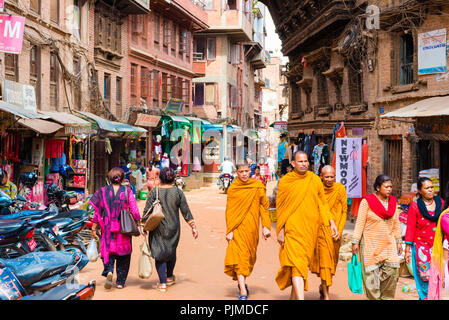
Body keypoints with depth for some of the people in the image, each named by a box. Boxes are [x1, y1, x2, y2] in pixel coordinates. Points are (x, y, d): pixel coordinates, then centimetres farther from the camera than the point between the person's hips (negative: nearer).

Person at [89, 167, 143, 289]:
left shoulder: (103, 191, -2)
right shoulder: (127, 191, -4)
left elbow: (97, 212, -1)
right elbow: (135, 211, -5)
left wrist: (94, 228, 4)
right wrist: (140, 225, 1)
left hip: (108, 228, 0)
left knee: (108, 250, 12)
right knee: (123, 253, 12)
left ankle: (109, 271, -16)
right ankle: (120, 282, 13)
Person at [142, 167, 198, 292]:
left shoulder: (154, 192, -9)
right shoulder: (178, 192, -3)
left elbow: (147, 211, -9)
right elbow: (186, 212, -1)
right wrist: (193, 227, 6)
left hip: (158, 229, -2)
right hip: (174, 228, 2)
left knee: (159, 254, 4)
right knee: (172, 252, 21)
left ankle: (162, 283, -3)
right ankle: (169, 277, 38)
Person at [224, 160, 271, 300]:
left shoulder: (258, 186, 2)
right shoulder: (232, 189, 0)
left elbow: (264, 206, 4)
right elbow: (229, 211, 0)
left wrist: (265, 226, -2)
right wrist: (229, 231, -8)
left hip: (252, 227, 2)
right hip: (238, 227, -2)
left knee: (249, 257, 12)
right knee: (239, 256, -11)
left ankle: (242, 282, 36)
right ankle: (243, 290, -13)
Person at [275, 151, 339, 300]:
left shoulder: (315, 180, 7)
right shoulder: (285, 181, 2)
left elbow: (323, 204, 14)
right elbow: (280, 208, 5)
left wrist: (332, 223, 5)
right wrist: (280, 230, 1)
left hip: (310, 228, 3)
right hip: (292, 228, -3)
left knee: (303, 262, 10)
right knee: (297, 262, -14)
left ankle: (294, 296, 26)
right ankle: (300, 298, -22)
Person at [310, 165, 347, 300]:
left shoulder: (340, 189, -3)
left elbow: (344, 211, 1)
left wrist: (339, 231, -5)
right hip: (320, 229, -2)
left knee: (332, 260, 12)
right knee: (324, 259, -8)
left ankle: (323, 286, 36)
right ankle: (326, 294, -6)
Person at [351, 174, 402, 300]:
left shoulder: (393, 202, 8)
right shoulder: (367, 201, -7)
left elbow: (396, 224, 15)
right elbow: (360, 223, -7)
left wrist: (398, 241, 15)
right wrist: (355, 242, -9)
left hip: (388, 244, 4)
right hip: (370, 244, -4)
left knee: (392, 270, -6)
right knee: (371, 272, -2)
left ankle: (386, 297, 10)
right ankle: (374, 297, 11)